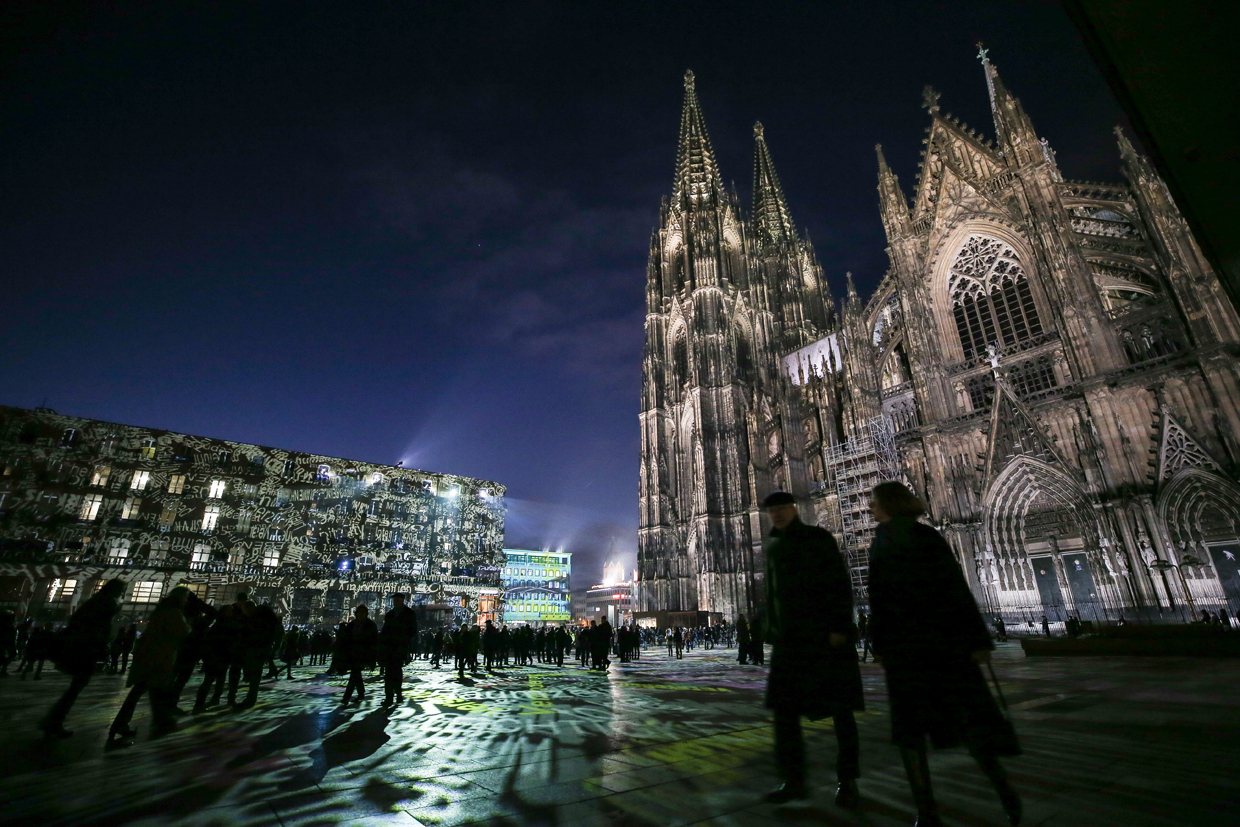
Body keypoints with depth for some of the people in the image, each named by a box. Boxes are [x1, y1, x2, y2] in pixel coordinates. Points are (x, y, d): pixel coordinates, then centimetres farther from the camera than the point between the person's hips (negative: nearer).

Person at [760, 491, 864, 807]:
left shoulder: (818, 538, -4)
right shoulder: (773, 547, 12)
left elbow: (841, 583, -10)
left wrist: (840, 627, -18)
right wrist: (772, 633, 10)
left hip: (827, 634, -5)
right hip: (790, 638, 5)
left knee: (840, 707, 5)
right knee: (784, 707, 2)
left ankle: (848, 781, 21)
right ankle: (794, 781, 13)